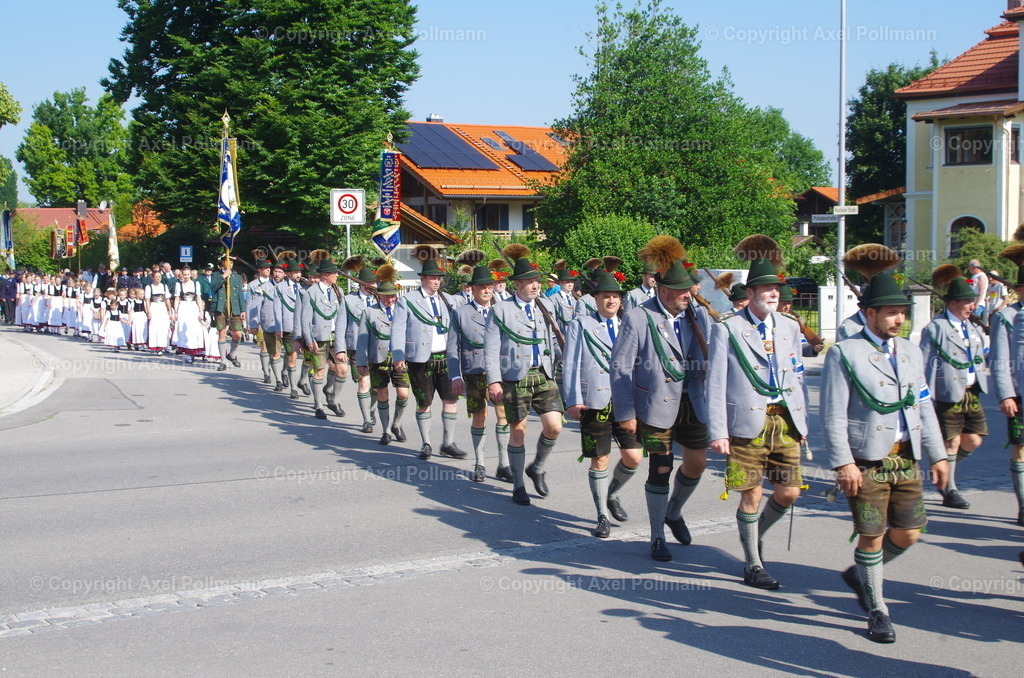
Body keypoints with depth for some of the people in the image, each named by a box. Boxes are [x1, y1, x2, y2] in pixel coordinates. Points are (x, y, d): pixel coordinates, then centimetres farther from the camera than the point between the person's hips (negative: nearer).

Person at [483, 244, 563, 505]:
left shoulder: (546, 305, 11)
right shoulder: (502, 310, -1)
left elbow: (555, 339, 16)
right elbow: (491, 349, -4)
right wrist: (494, 381, -11)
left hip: (544, 376, 3)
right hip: (515, 378, -3)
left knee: (554, 426, -9)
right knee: (518, 433, 4)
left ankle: (537, 468, 19)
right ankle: (518, 486, 18)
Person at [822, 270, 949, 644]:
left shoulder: (911, 352, 13)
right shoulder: (844, 354, -6)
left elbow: (924, 407, 17)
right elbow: (833, 415, -9)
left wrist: (937, 455, 12)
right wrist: (843, 463, -16)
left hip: (906, 459, 6)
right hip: (866, 462, -6)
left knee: (908, 533, 7)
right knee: (872, 536, 1)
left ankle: (860, 574, 34)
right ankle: (877, 611, 17)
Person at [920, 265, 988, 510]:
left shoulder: (973, 329, 13)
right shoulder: (935, 328, -8)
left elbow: (979, 360, 21)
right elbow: (927, 366, -10)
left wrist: (980, 385, 12)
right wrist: (928, 399, -13)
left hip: (971, 394, 7)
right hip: (948, 395, -7)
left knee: (973, 439, 7)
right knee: (951, 442, 0)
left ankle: (945, 470, 31)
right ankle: (949, 490, 12)